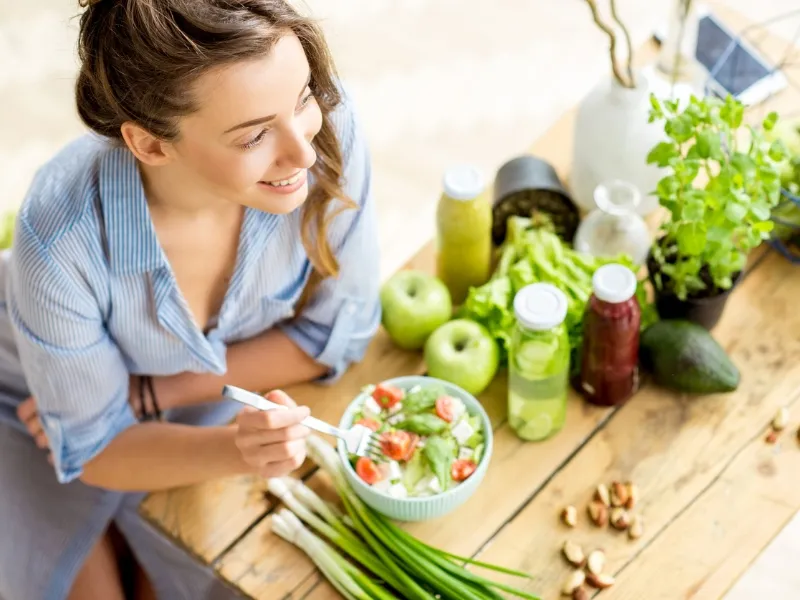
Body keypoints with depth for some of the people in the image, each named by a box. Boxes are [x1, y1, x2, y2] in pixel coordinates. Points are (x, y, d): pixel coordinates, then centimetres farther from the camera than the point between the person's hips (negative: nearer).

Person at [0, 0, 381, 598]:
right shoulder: (64, 240, -39)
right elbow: (92, 448, -21)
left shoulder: (327, 124, -33)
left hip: (207, 392, 2)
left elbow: (337, 328, -17)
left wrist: (150, 395, -20)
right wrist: (233, 449, -40)